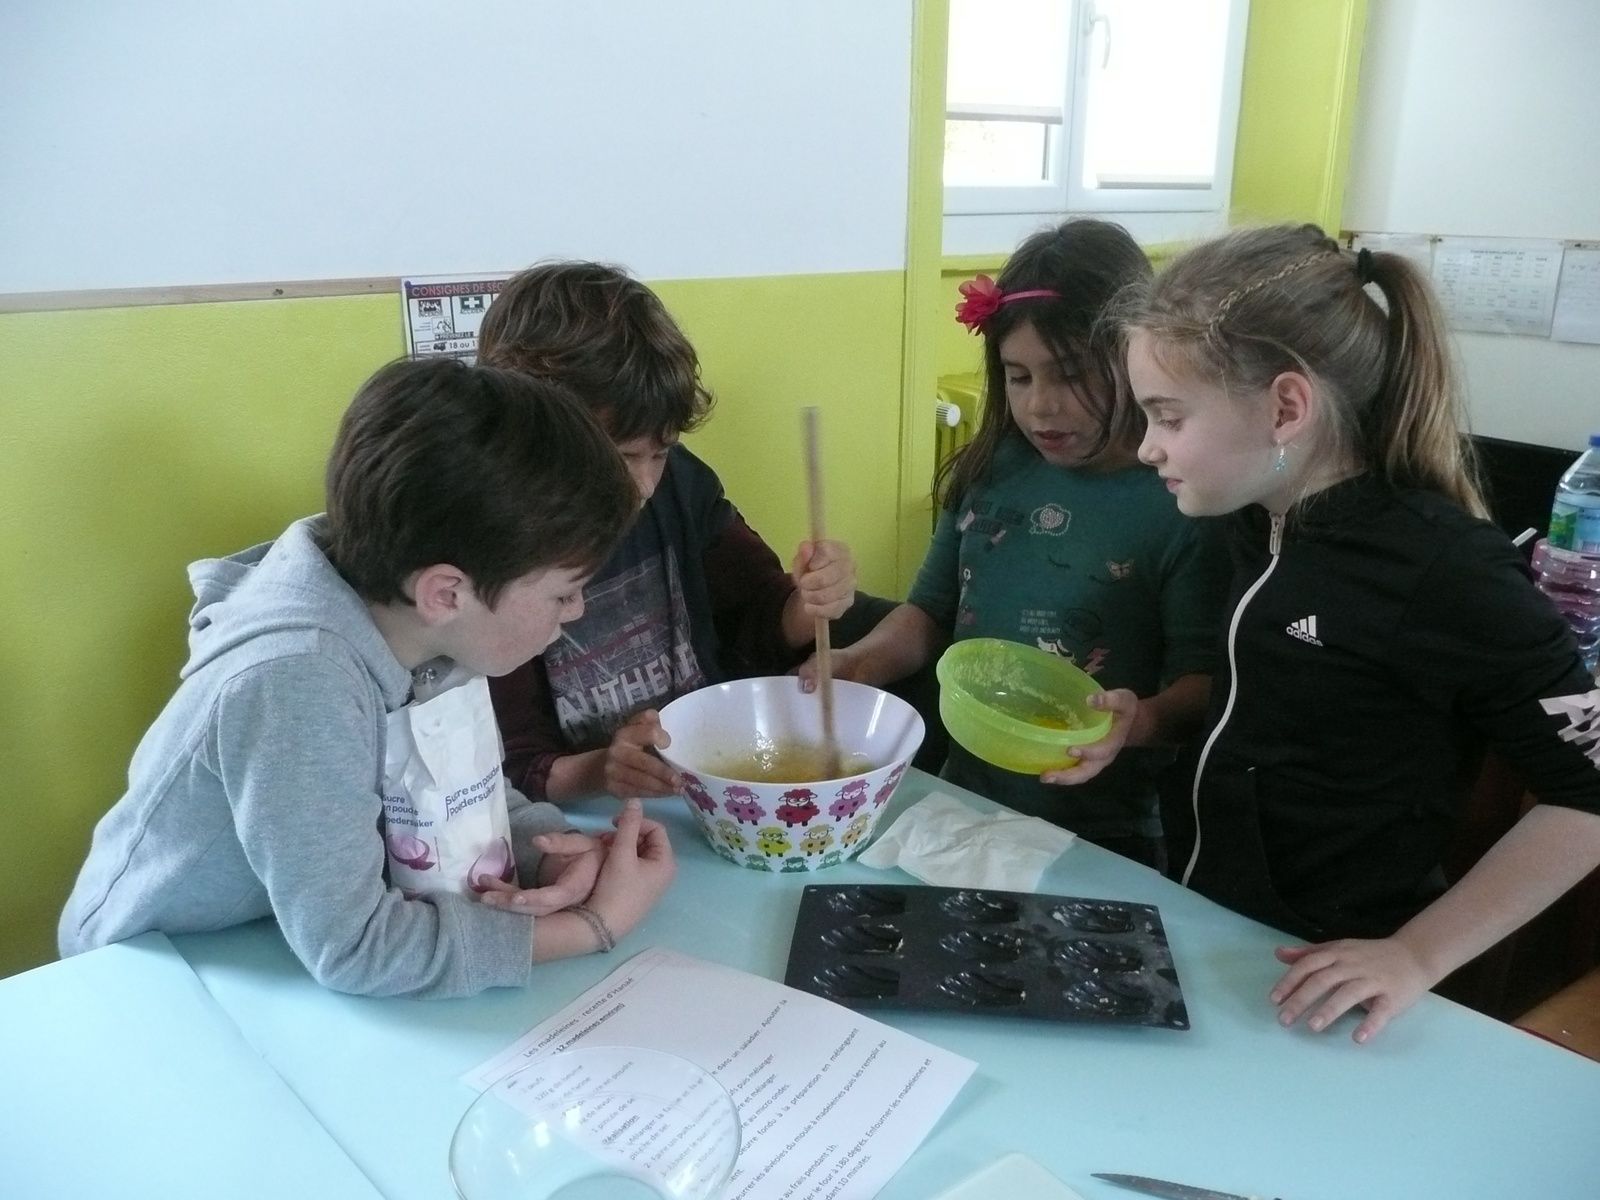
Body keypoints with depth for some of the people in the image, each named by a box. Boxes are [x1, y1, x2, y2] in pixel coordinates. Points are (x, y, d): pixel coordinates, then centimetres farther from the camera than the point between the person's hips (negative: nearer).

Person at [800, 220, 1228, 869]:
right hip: (963, 805, 4)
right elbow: (930, 613, 13)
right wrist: (858, 662, -5)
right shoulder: (992, 472, 4)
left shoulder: (1183, 504, -10)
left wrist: (1140, 720, -29)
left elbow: (1203, 682, -9)